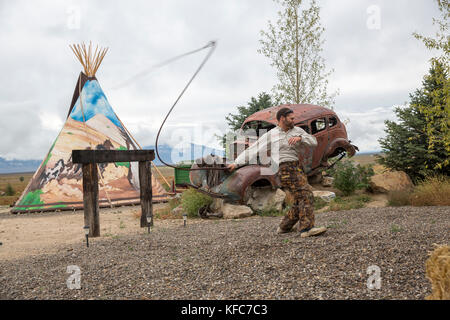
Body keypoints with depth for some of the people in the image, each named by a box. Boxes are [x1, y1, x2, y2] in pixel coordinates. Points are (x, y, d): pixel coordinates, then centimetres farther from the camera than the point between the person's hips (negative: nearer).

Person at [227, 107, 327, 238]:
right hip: (284, 168, -6)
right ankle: (307, 228, -20)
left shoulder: (297, 130, 15)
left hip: (297, 168, 6)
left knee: (300, 201, 6)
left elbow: (314, 142, 7)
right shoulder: (270, 135, 2)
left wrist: (300, 138, -13)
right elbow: (252, 150, 2)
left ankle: (284, 227, 20)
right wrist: (236, 163, -4)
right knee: (306, 195, -18)